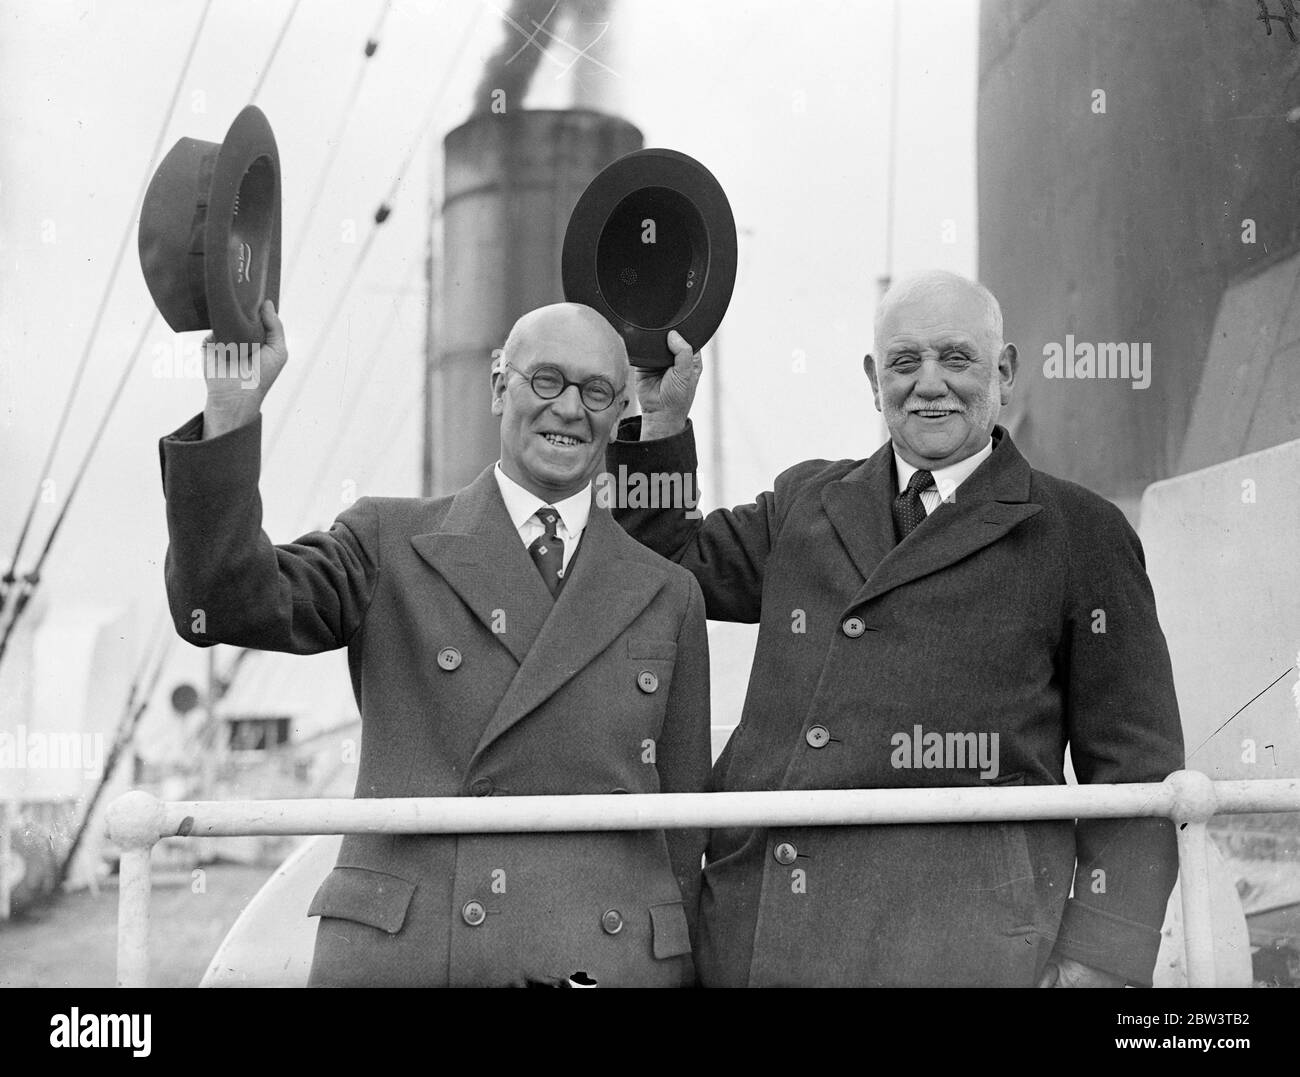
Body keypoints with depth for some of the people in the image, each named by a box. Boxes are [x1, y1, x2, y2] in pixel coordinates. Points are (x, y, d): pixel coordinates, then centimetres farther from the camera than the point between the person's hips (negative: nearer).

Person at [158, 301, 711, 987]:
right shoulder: (387, 543, 7)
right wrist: (232, 408, -18)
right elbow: (224, 607, -9)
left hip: (614, 963, 2)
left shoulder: (669, 595, 11)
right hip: (392, 957, -1)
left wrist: (676, 968, 8)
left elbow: (681, 825, 12)